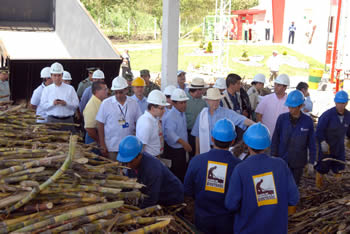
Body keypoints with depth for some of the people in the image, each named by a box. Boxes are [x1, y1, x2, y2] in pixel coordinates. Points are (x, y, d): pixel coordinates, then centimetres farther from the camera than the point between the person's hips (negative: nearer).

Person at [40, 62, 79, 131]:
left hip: (67, 120, 0)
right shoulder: (47, 89, 10)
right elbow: (43, 106, 4)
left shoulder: (70, 88, 9)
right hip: (52, 120, 0)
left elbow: (76, 104, 4)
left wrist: (66, 103, -13)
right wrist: (52, 103, -13)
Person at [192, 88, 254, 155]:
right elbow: (197, 135, 9)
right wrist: (197, 152, 11)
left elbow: (242, 120, -21)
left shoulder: (227, 113, -7)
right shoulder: (202, 114, 3)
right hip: (205, 150, 2)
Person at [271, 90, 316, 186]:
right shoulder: (282, 118, -10)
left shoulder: (308, 121, -10)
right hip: (282, 160, 0)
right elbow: (275, 139, -1)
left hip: (298, 162, 1)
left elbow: (311, 143, -3)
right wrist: (273, 156, 0)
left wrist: (311, 162, -1)